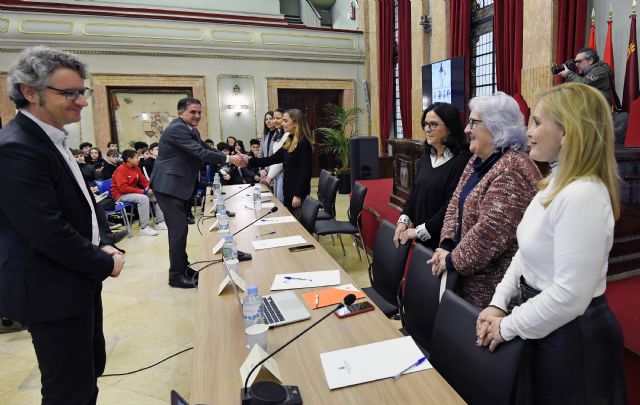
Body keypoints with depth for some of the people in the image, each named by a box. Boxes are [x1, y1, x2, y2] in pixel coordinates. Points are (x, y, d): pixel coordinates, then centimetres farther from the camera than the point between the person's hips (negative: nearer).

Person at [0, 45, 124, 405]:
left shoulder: (53, 140, 8)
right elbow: (49, 232, -26)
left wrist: (100, 246, 2)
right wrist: (105, 264, -14)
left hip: (78, 280, 10)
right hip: (51, 291, -9)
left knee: (91, 367, 23)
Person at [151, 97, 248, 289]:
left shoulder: (192, 130, 13)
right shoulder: (176, 129, -18)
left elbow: (204, 150, 9)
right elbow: (200, 153, -26)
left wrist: (232, 157, -3)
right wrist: (229, 159, -24)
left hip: (177, 185, 10)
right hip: (168, 186, -10)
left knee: (179, 227, 16)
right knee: (179, 228, -8)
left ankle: (183, 267, 29)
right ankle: (176, 275, 3)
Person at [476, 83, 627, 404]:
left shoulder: (582, 195, -27)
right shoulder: (556, 183, 4)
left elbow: (569, 297, -29)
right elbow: (526, 252, 9)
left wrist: (508, 327, -17)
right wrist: (498, 303, 0)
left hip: (570, 335, -9)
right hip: (544, 325, 9)